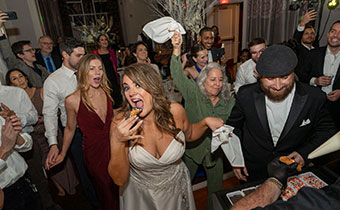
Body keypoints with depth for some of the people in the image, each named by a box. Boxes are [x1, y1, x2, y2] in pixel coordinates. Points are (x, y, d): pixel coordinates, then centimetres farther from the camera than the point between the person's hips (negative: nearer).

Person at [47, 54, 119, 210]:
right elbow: (70, 128, -1)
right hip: (94, 152, -3)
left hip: (113, 146, 4)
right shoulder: (73, 100, -16)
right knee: (105, 190, 16)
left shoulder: (106, 92, -5)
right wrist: (62, 154, 10)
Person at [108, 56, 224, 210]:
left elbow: (189, 134, 3)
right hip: (140, 194, -1)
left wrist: (205, 122, -15)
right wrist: (118, 142, -36)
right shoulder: (120, 123, -24)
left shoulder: (175, 111, -20)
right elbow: (119, 179, -21)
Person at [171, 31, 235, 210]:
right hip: (192, 147, -2)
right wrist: (177, 49, -37)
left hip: (215, 150, 3)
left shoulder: (229, 102, -5)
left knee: (215, 187, 21)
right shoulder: (193, 93, -15)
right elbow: (177, 75, -26)